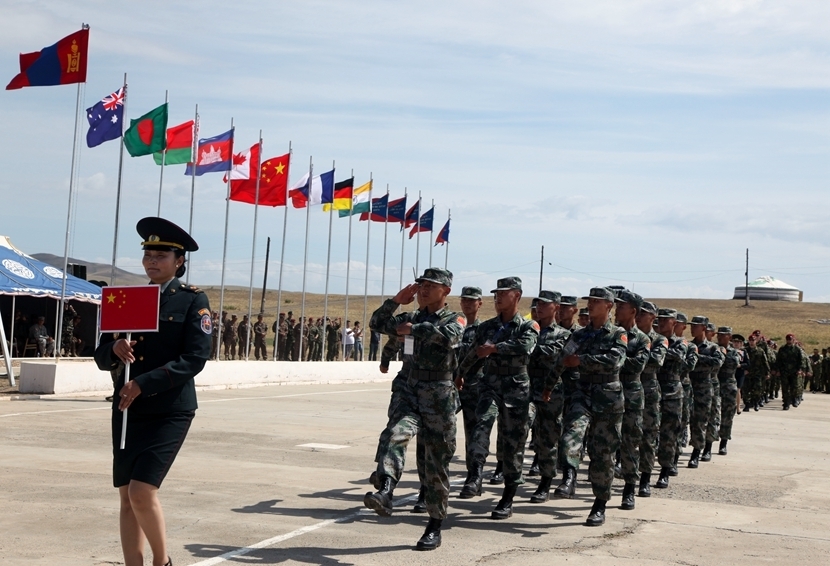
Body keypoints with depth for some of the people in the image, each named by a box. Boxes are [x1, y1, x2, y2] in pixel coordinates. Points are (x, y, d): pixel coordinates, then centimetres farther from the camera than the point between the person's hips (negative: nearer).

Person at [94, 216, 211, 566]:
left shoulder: (193, 301, -2)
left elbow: (195, 359, -12)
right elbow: (102, 358, 12)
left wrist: (143, 384, -18)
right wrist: (115, 348, -12)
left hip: (169, 412, -5)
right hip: (127, 410, 5)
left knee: (142, 491, -13)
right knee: (127, 496, 6)